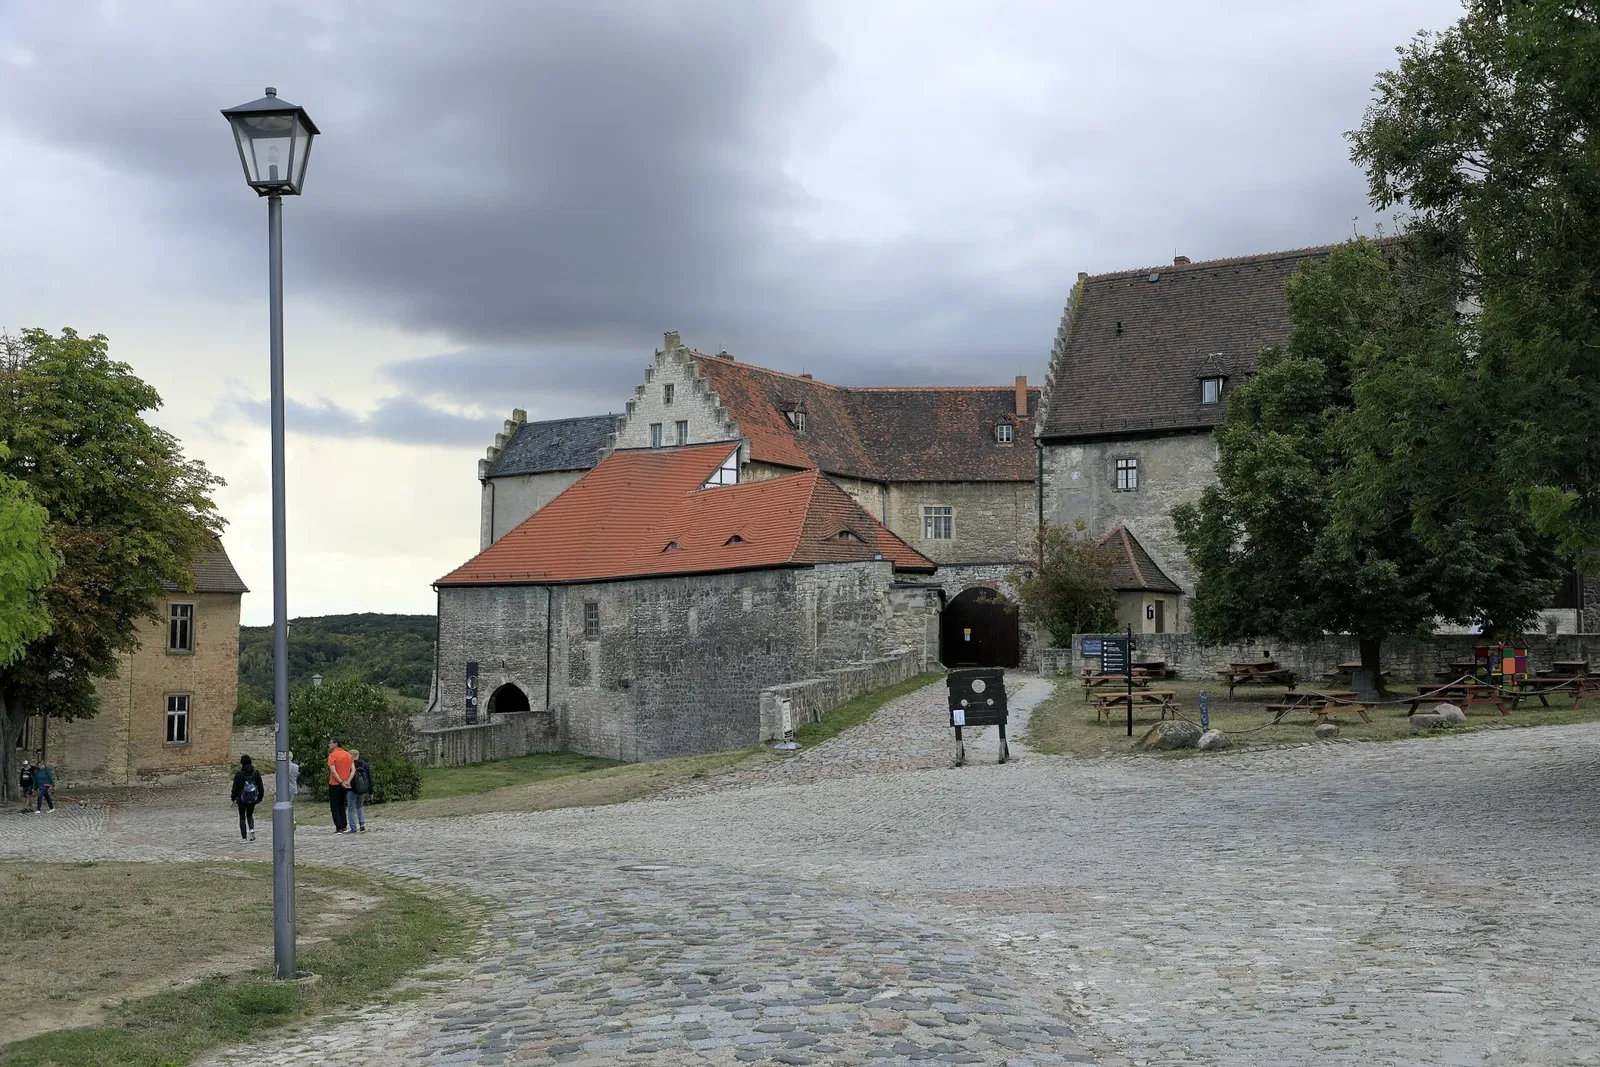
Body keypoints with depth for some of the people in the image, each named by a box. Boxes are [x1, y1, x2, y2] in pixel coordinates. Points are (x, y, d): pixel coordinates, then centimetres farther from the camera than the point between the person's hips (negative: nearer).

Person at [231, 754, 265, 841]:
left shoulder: (239, 774, -12)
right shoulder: (256, 773, -4)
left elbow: (235, 788, -6)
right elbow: (260, 786, 2)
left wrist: (234, 798, 7)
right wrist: (260, 797, 13)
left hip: (242, 799, -3)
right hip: (253, 799, 3)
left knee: (242, 817, 9)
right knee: (250, 815, 21)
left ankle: (244, 837, 6)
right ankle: (251, 829, -6)